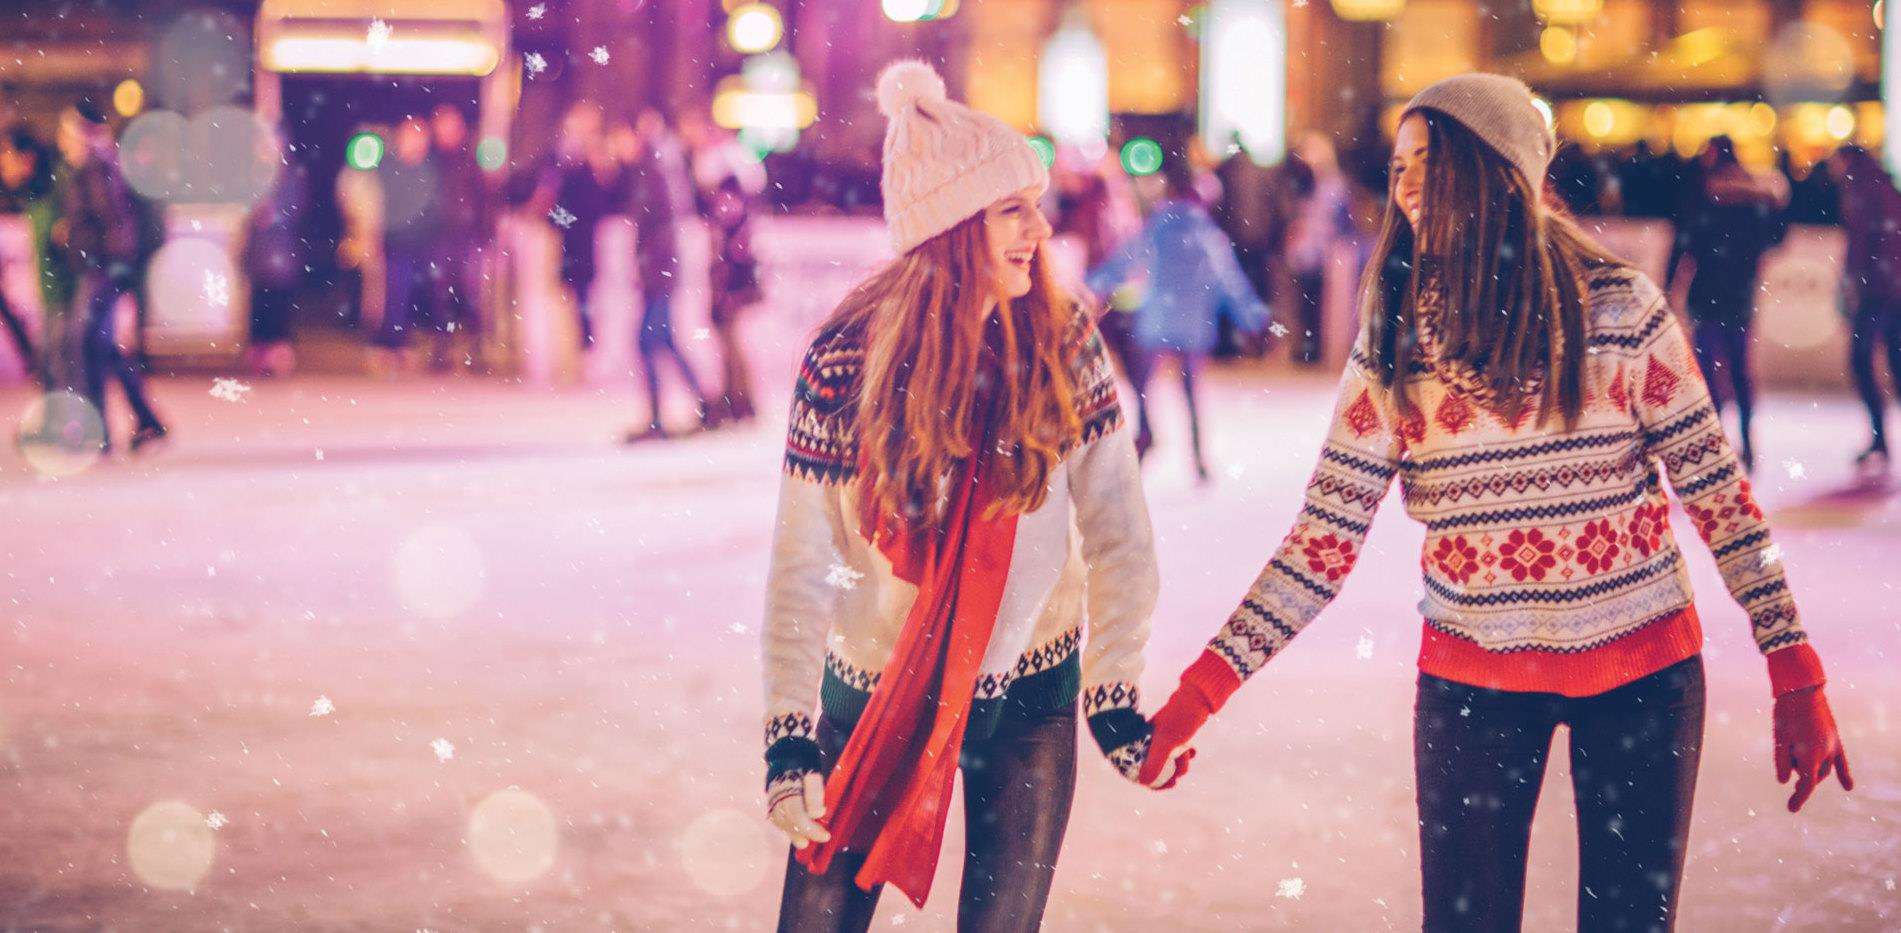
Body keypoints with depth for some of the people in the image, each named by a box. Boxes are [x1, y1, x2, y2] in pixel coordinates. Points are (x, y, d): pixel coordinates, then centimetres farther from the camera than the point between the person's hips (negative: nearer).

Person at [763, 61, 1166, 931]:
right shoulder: (847, 361, -14)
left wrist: (1113, 696, -7)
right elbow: (800, 566, -13)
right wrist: (789, 737, -17)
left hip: (1027, 698, 1)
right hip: (873, 693, -1)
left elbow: (1115, 532, -5)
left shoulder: (1063, 345, -9)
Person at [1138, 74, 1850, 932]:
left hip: (1641, 672, -1)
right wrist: (1203, 688, -13)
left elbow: (1717, 491, -4)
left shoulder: (1619, 309, -9)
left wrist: (1795, 676, -6)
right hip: (1473, 682, 1)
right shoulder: (1393, 344, -3)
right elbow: (1324, 542, -5)